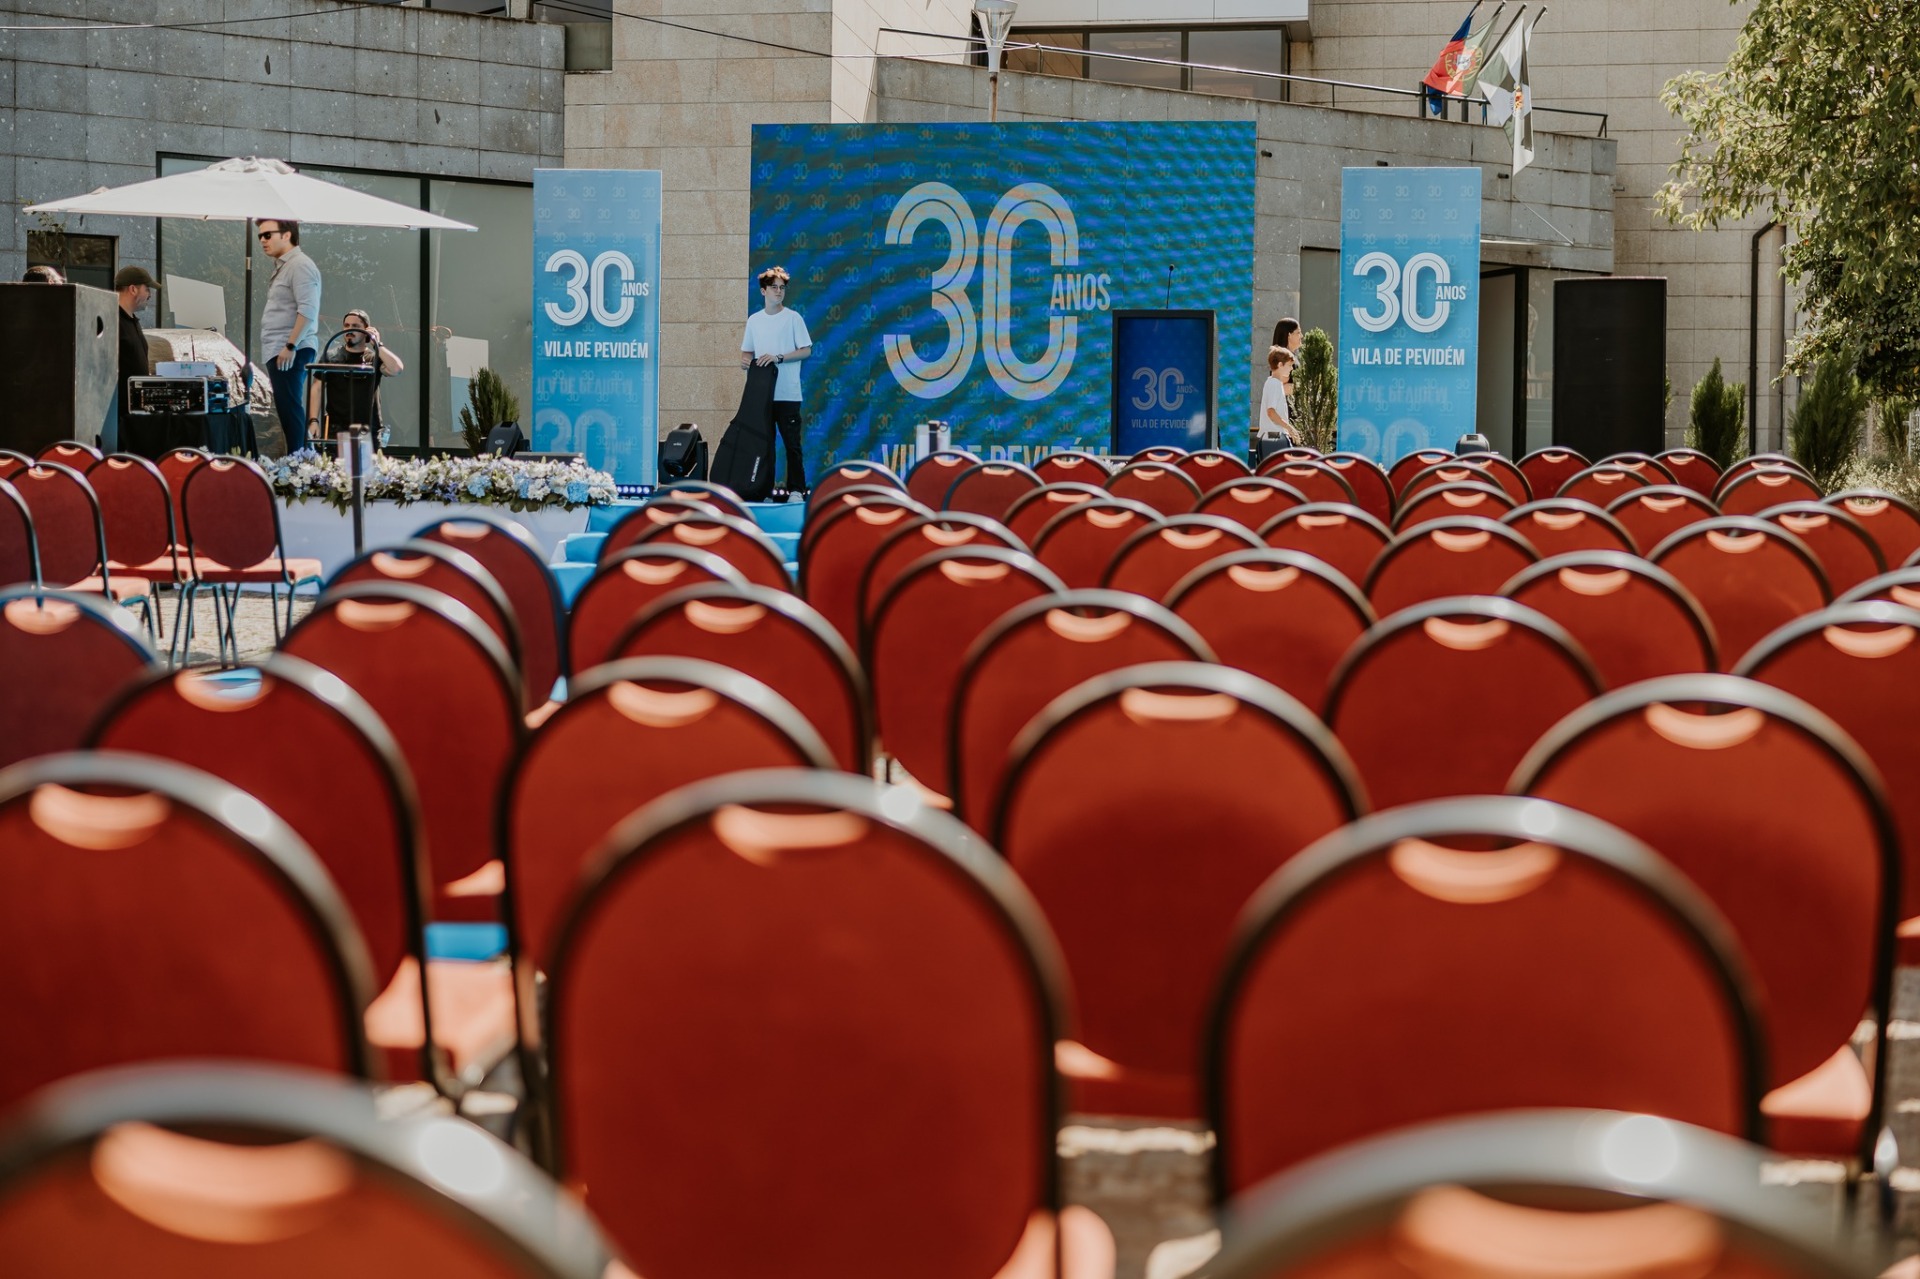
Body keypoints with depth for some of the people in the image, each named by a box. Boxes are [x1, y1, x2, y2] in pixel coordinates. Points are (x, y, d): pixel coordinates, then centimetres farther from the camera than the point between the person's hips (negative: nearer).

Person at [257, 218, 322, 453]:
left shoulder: (299, 265, -10)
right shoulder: (283, 267, 21)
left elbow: (308, 310, -20)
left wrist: (291, 346, -23)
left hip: (291, 353, -10)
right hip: (279, 352, 10)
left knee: (290, 409, -12)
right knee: (287, 410, 8)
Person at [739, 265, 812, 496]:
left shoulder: (793, 318, -1)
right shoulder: (754, 320, 11)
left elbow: (806, 350, -4)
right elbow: (747, 351, 18)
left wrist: (778, 358, -15)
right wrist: (745, 360, -5)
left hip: (787, 393, -4)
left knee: (792, 442, -4)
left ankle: (796, 488, 0)